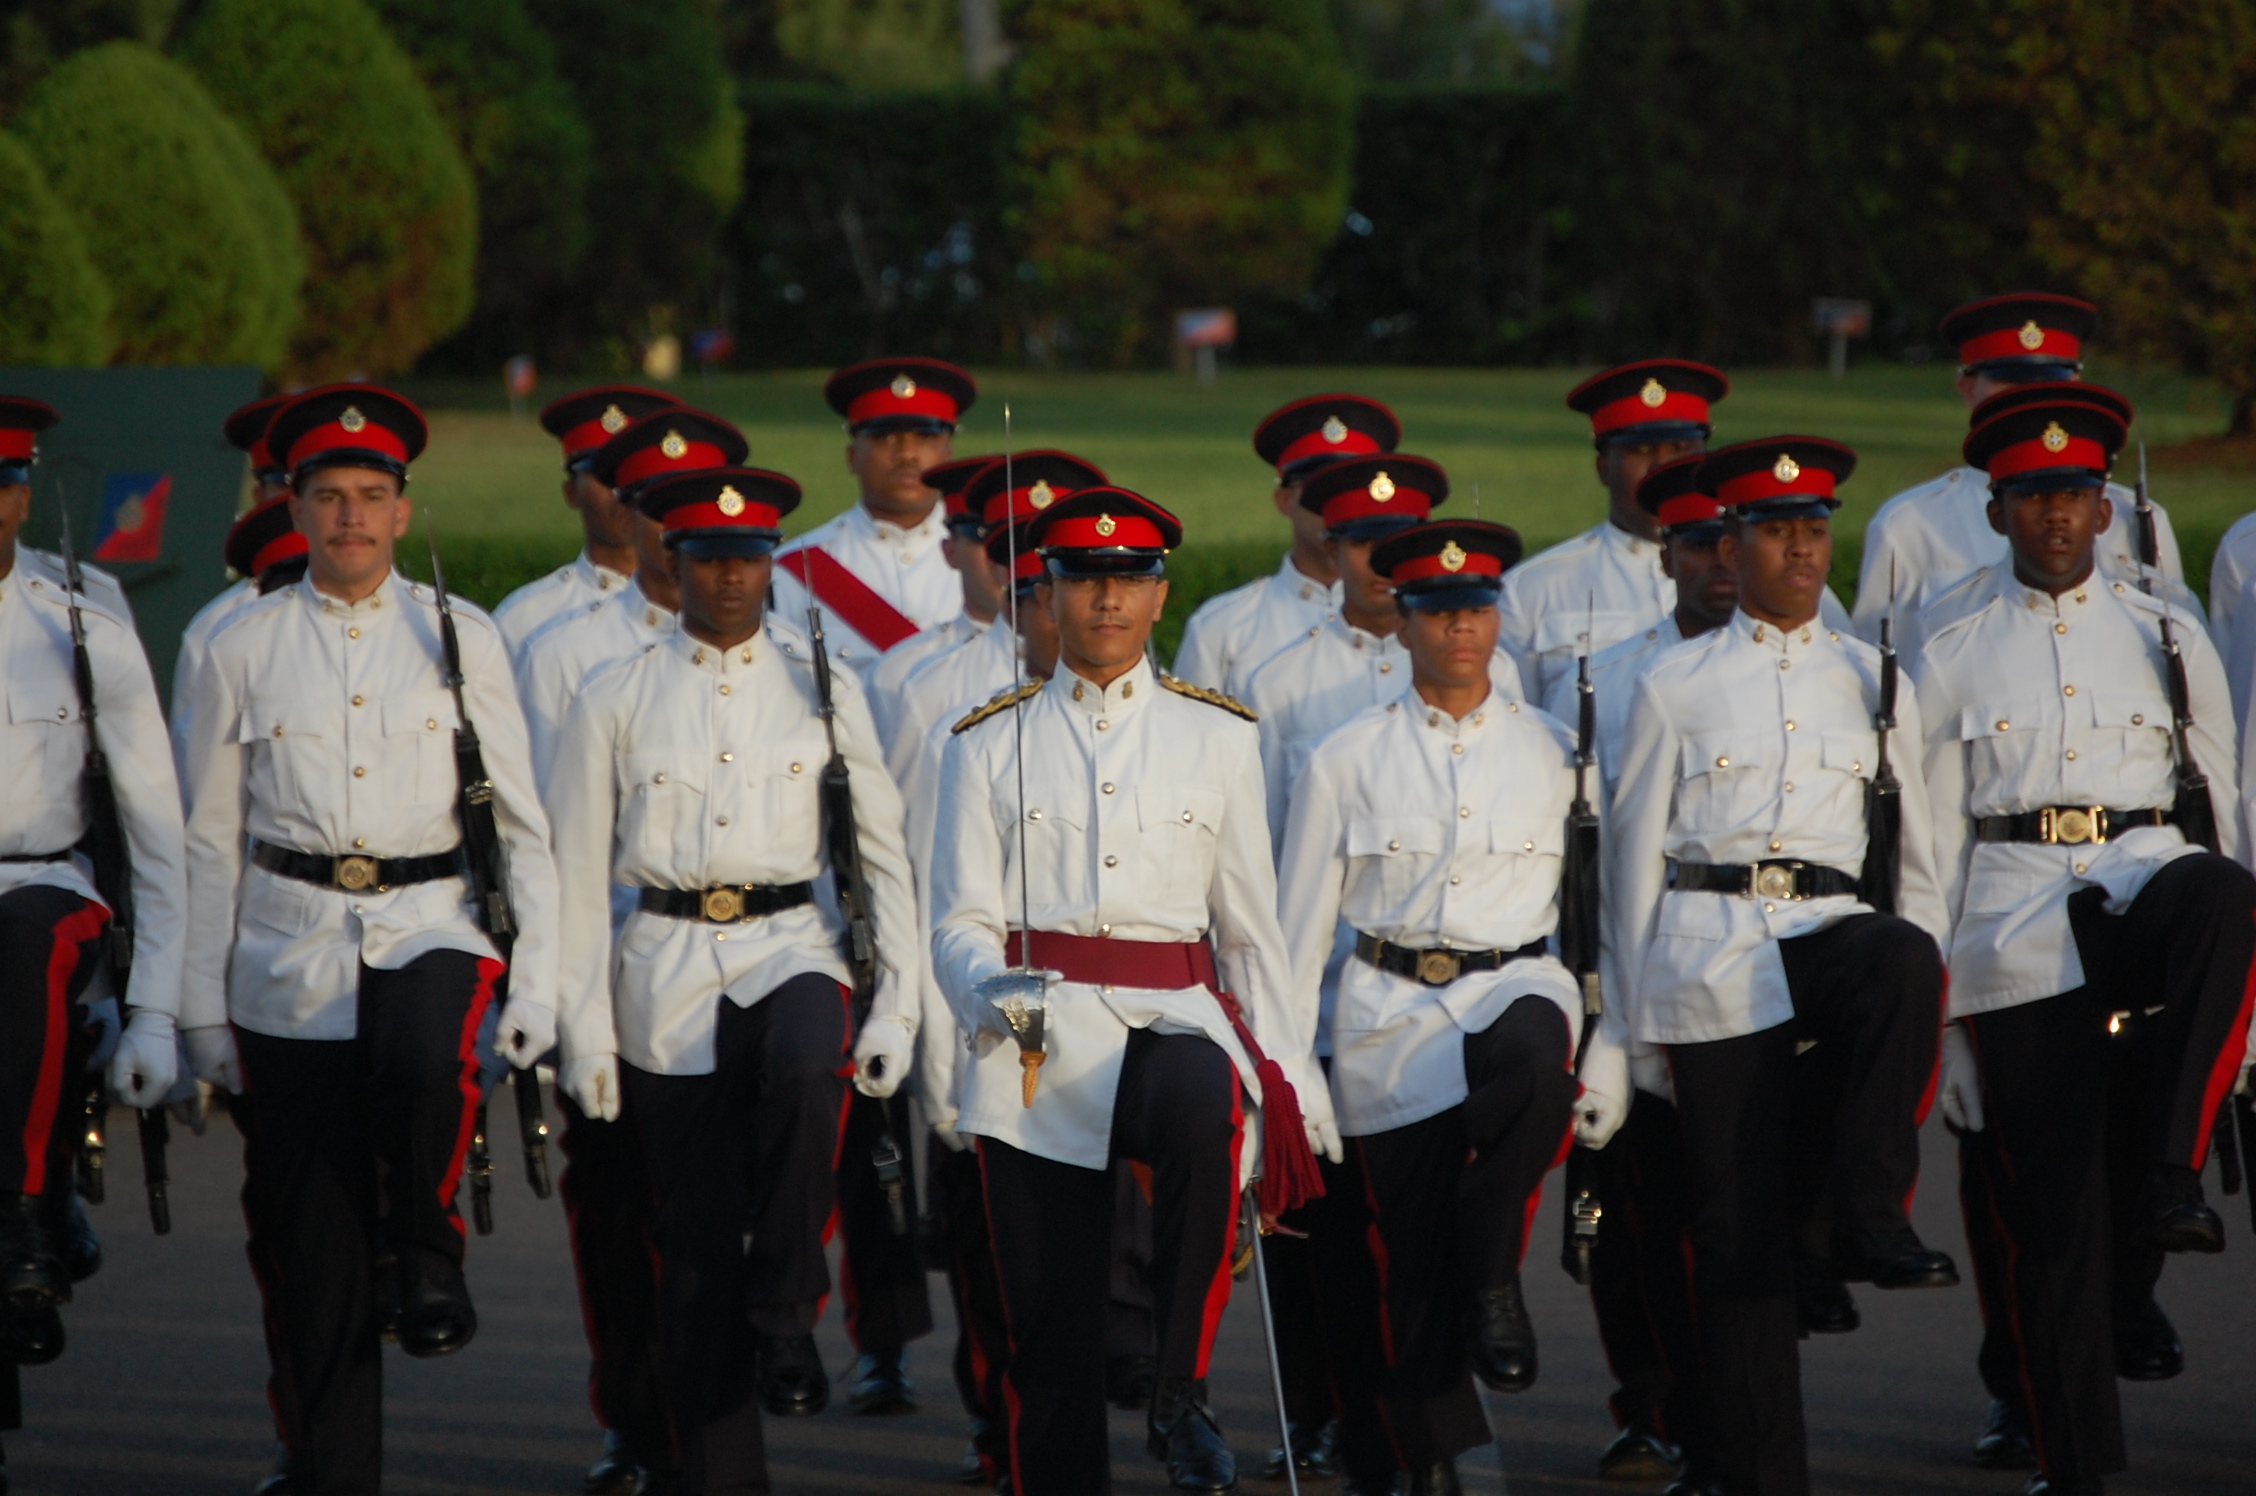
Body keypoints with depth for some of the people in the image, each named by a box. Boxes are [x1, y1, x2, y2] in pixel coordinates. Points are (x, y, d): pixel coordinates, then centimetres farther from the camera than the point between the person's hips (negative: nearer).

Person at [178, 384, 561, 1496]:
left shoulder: (461, 640, 5)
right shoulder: (244, 649, 5)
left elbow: (523, 824, 6)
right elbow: (210, 840, 9)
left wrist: (536, 985, -3)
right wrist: (204, 1007, 5)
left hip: (428, 930, -1)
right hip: (292, 953, 1)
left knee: (427, 1062, -36)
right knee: (309, 1246, 0)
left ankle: (427, 1253, -8)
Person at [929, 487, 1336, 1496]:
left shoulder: (1219, 738, 11)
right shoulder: (990, 744, 8)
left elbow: (1252, 927, 14)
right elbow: (960, 923, 4)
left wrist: (1289, 1074, 8)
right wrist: (994, 990, -19)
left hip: (1174, 1019, 0)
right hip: (1037, 1036, 0)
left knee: (1202, 1109, -37)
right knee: (1051, 1340, -2)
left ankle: (1182, 1392, -24)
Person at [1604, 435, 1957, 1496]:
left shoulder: (1873, 682, 12)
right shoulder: (1675, 686, 7)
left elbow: (1916, 851, 16)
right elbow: (1634, 850, 9)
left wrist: (1913, 982, 8)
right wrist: (1636, 1011, 6)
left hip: (1829, 928, 1)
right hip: (1712, 949, -1)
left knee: (1904, 962, -37)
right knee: (1736, 1222, -4)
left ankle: (1872, 1220, -29)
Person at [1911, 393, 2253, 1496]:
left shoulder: (2165, 638, 10)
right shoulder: (1953, 652, 7)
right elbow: (1934, 837, 8)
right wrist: (1935, 1013, 4)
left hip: (2144, 881, 0)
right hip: (2016, 928, 0)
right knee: (2051, 1207, -4)